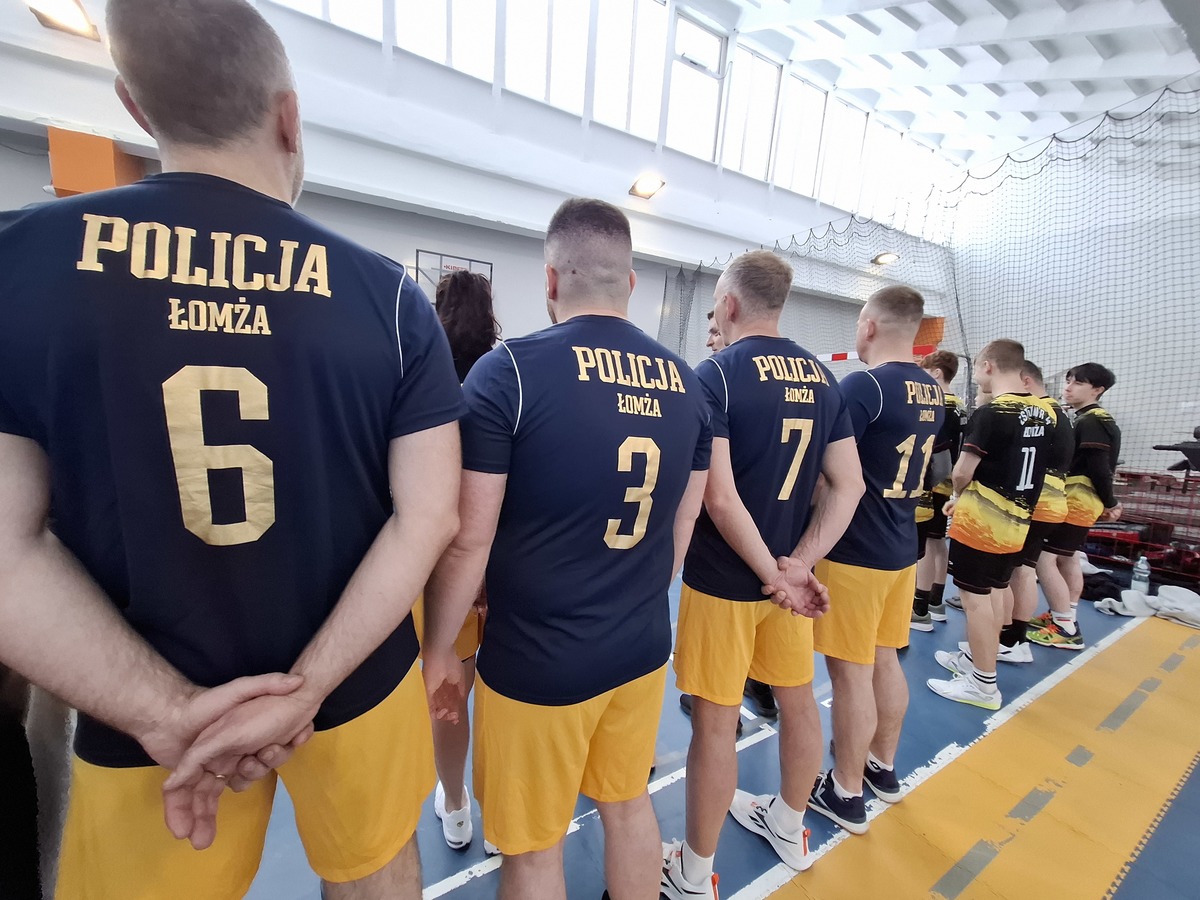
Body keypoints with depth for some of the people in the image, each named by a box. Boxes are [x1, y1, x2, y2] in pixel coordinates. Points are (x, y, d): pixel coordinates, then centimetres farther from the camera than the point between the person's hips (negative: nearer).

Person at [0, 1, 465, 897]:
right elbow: (429, 516, -15)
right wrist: (308, 686, -13)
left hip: (146, 713, 0)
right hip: (358, 685, 1)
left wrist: (171, 714, -13)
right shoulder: (388, 291, -11)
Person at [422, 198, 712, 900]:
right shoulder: (686, 383, -1)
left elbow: (467, 540, -16)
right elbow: (682, 523, 7)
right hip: (644, 649, 6)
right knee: (629, 804, 27)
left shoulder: (510, 370, -18)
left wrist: (438, 649, -1)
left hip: (536, 662, -5)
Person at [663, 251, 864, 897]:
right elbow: (848, 485, 1)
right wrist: (799, 563, -6)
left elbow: (719, 496, -24)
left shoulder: (716, 373, -16)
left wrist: (771, 573, -15)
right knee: (797, 699, 22)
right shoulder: (821, 376, 4)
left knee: (714, 722, 8)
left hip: (724, 578, -6)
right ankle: (789, 825, 46)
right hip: (787, 569, 7)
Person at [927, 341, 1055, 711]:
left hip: (980, 523, -8)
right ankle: (975, 659, 35)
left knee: (975, 598, 2)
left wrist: (958, 496, 6)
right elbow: (1016, 467, 12)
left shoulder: (989, 413, -19)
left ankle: (984, 685, 13)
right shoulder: (1045, 412, 5)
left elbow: (962, 472, -17)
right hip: (1015, 521, 8)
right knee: (994, 592, 19)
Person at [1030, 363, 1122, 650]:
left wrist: (1110, 503, -9)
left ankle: (1065, 628, -2)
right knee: (1068, 558, 17)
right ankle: (1065, 617, 28)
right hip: (1078, 501, 11)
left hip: (1075, 502, -11)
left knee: (1043, 559, -9)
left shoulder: (1090, 422, -16)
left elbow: (1099, 468, -19)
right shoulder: (1091, 419, 15)